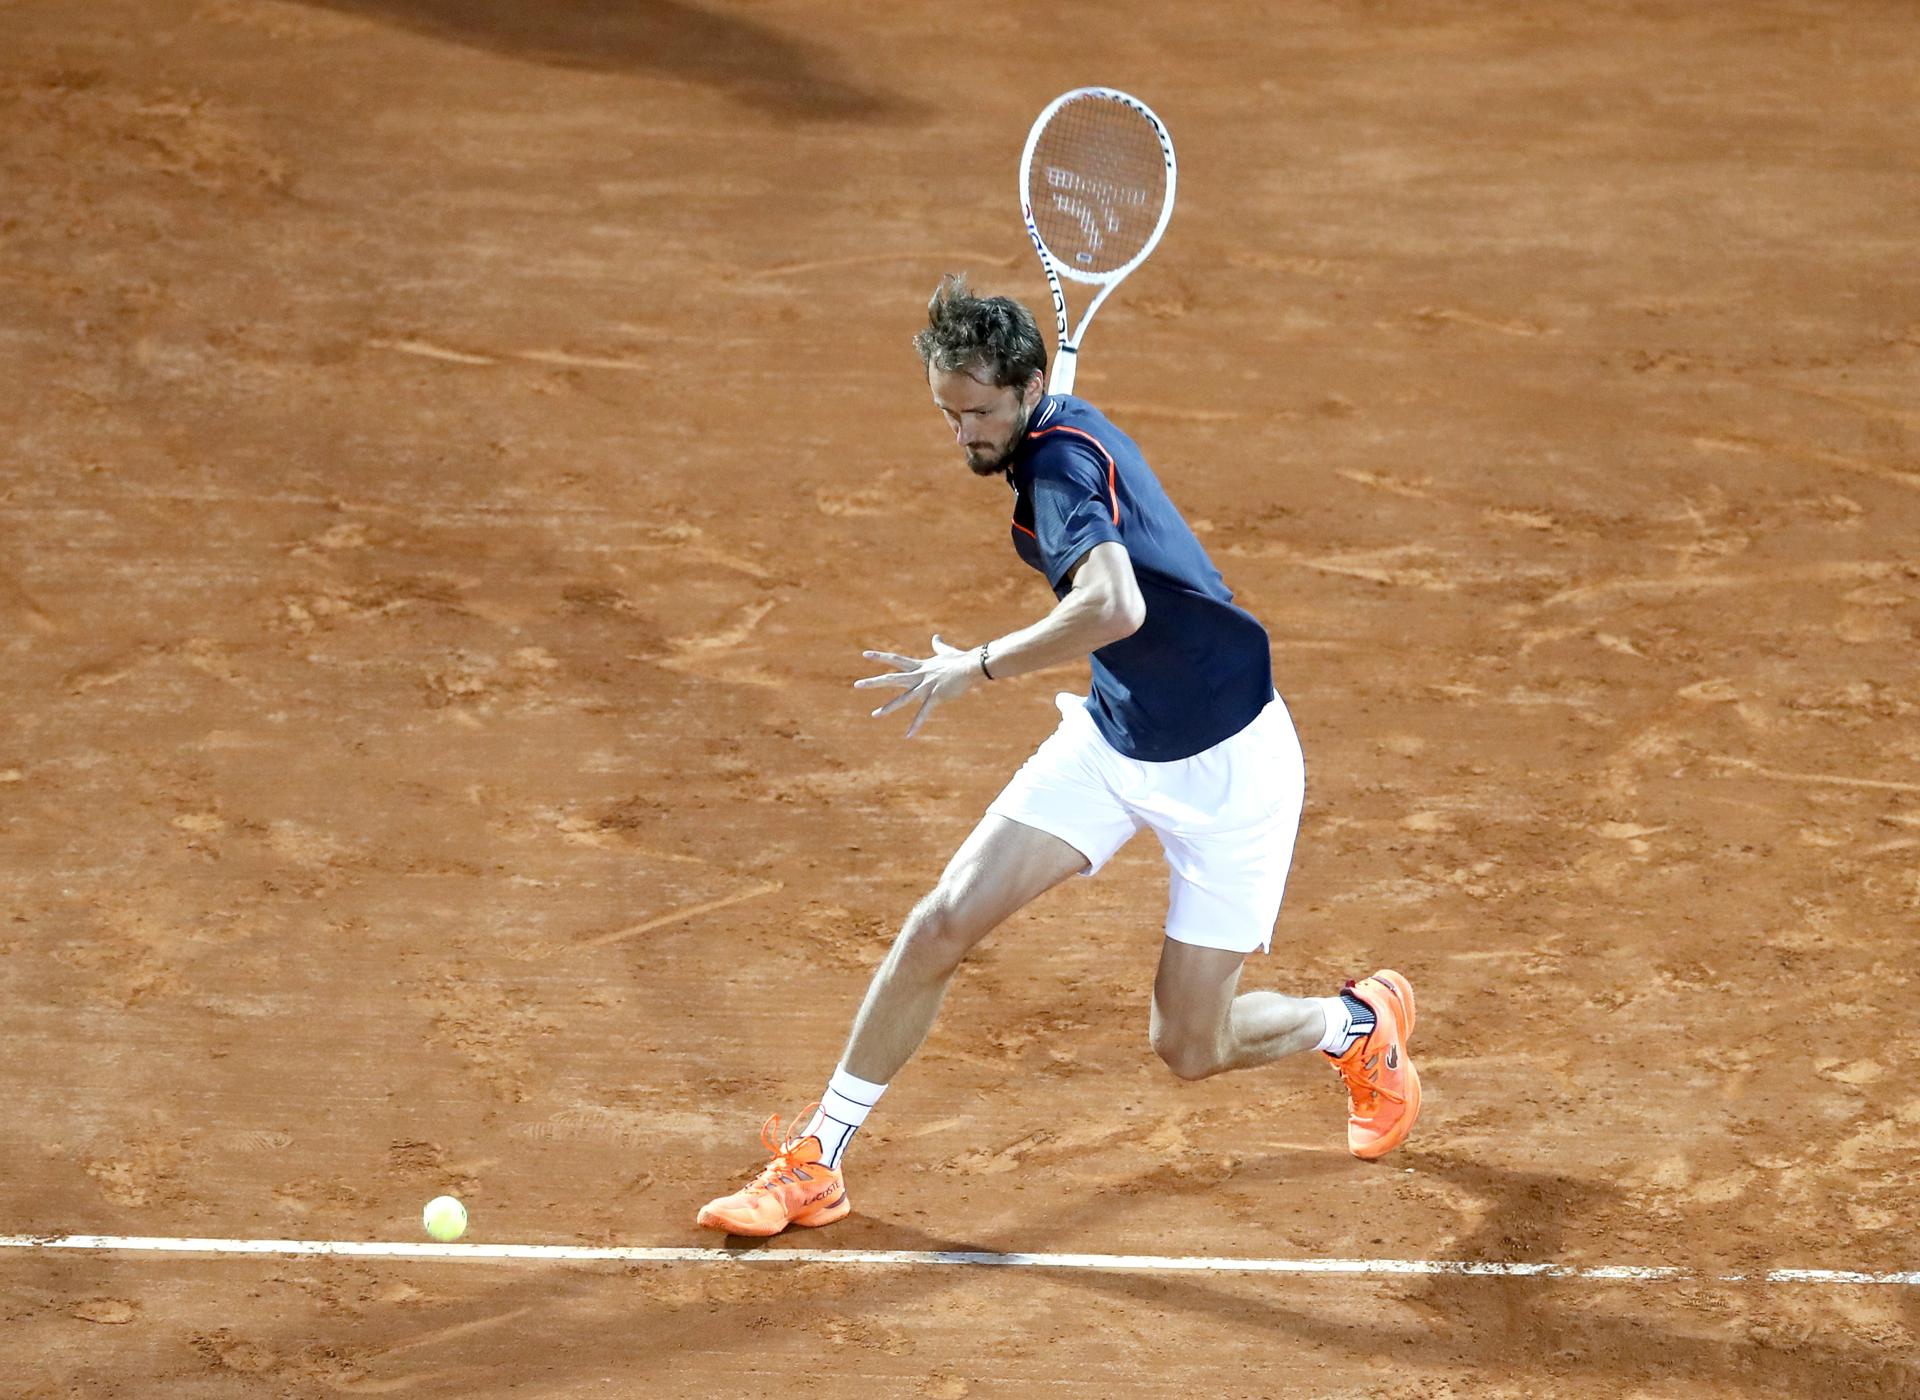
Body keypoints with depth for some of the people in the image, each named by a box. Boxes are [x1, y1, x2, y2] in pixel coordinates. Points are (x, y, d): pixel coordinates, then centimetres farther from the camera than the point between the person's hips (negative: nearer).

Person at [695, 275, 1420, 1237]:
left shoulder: (1061, 461, -26)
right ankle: (815, 1163, 3)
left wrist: (982, 666, -34)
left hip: (1225, 767, -8)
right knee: (941, 925, -6)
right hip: (1112, 736, 8)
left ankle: (1360, 1023, 30)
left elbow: (1116, 606, -45)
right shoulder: (1062, 436, 1)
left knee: (1188, 1048, -2)